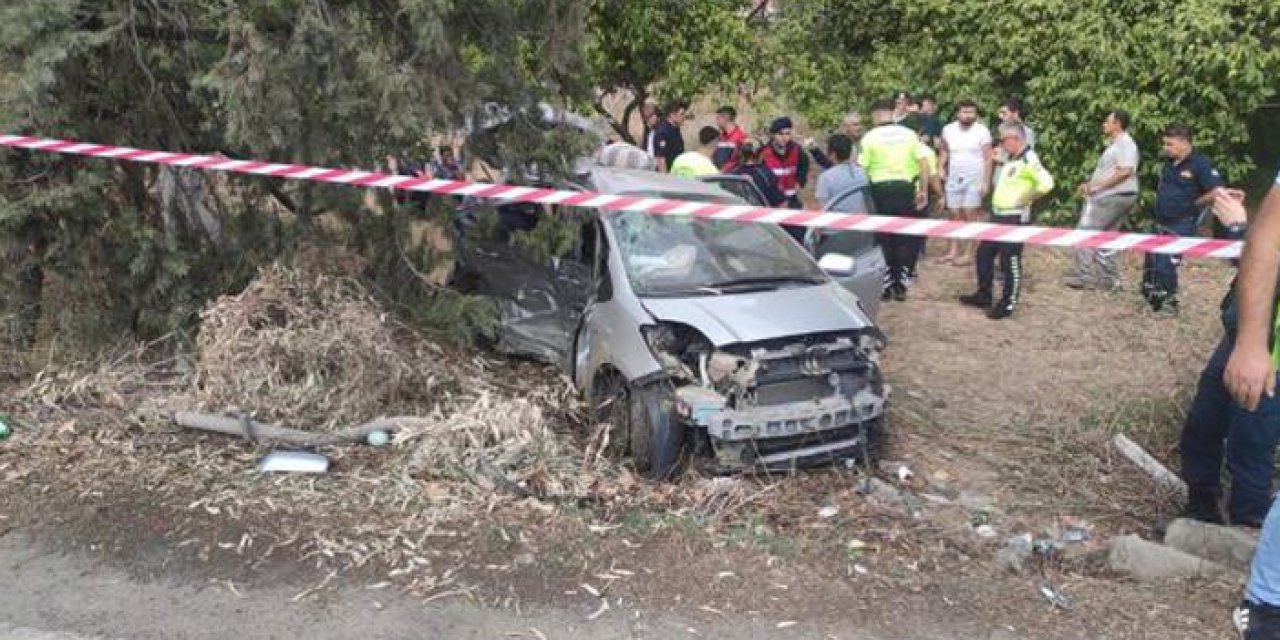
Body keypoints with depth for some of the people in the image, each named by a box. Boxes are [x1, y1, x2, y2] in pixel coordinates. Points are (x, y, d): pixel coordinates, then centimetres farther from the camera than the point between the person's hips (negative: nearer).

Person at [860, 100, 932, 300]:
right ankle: (901, 286, 14)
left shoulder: (870, 137, -3)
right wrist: (923, 190, 5)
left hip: (880, 190, -2)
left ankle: (886, 286, 13)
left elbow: (861, 169, -8)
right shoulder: (908, 134, 6)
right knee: (906, 238, 12)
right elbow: (924, 162, 0)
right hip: (906, 189, 2)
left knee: (883, 239, 9)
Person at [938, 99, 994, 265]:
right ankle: (952, 251, 12)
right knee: (954, 215, 6)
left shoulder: (982, 131, -7)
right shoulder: (948, 130, 3)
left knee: (970, 215, -6)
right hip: (953, 178, 4)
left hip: (974, 179, -4)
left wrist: (986, 181, -11)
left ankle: (967, 253, -4)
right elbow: (943, 151, 15)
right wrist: (941, 168, -1)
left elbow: (988, 158, -7)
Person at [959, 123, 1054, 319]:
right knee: (984, 253, 15)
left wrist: (1025, 199, -18)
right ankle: (983, 295, 27)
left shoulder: (1028, 160, -17)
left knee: (1010, 261, -3)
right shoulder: (1011, 159, 13)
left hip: (1015, 218, -10)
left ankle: (1007, 304, 6)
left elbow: (1046, 183, -28)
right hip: (998, 215, 10)